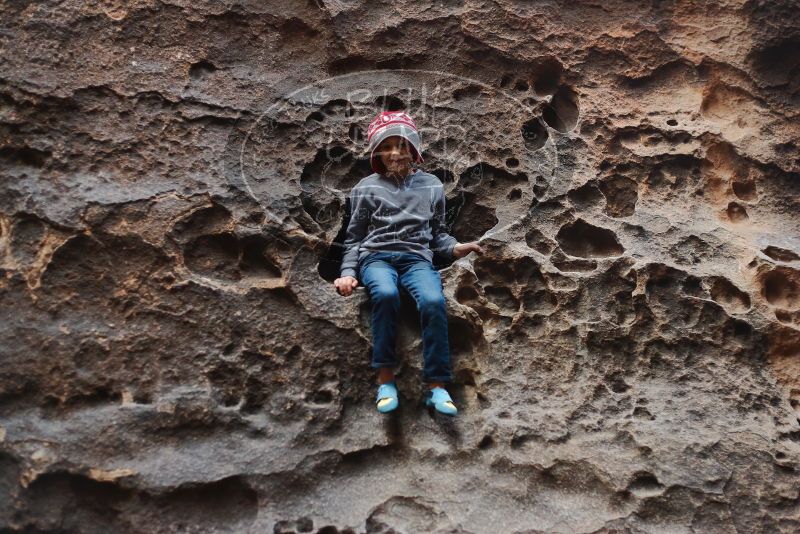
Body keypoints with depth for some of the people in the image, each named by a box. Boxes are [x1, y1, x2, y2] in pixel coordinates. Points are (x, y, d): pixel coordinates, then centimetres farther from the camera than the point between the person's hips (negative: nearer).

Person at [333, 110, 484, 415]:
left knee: (434, 300, -33)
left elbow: (436, 233, 22)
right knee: (386, 294, -38)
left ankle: (437, 387, -26)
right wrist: (348, 273, -1)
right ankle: (386, 379, -26)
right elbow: (353, 238, 14)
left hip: (417, 258, 1)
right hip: (376, 257, -1)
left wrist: (455, 248, 1)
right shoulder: (366, 188, 12)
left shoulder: (431, 185, 17)